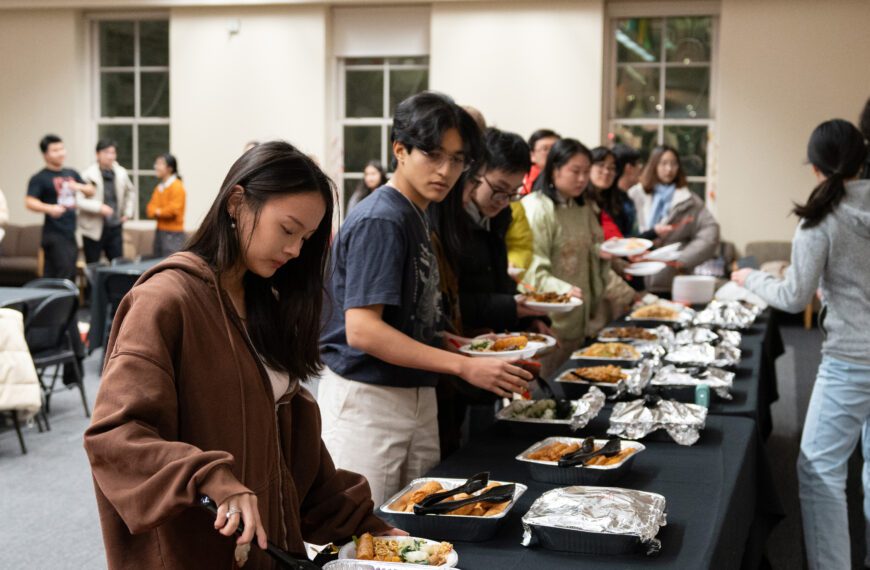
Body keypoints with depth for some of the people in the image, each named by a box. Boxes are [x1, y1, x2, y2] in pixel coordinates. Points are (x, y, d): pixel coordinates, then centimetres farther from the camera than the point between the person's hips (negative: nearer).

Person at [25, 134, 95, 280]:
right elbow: (30, 202, -18)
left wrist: (80, 187, -1)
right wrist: (49, 208, -35)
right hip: (54, 234, -7)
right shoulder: (39, 178, -6)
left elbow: (91, 191, 21)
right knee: (64, 274, -15)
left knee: (71, 274, 8)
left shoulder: (71, 174, 15)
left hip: (71, 233, 7)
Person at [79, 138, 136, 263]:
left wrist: (128, 212, 15)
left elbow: (131, 191, 23)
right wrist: (99, 207, -27)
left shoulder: (121, 173, 4)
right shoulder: (88, 175, -13)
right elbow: (78, 200, -20)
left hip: (115, 228, 4)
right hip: (94, 229, -4)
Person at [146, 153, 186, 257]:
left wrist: (160, 212, -4)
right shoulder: (159, 187, 13)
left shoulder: (177, 186, -13)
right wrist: (155, 212, -8)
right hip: (160, 231, 9)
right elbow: (151, 206, 14)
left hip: (173, 233, -9)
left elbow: (174, 209, -20)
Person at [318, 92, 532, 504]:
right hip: (367, 403, -9)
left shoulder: (417, 217, 11)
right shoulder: (380, 220, -17)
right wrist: (463, 367, -26)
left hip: (415, 399, 9)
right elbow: (361, 329, -25)